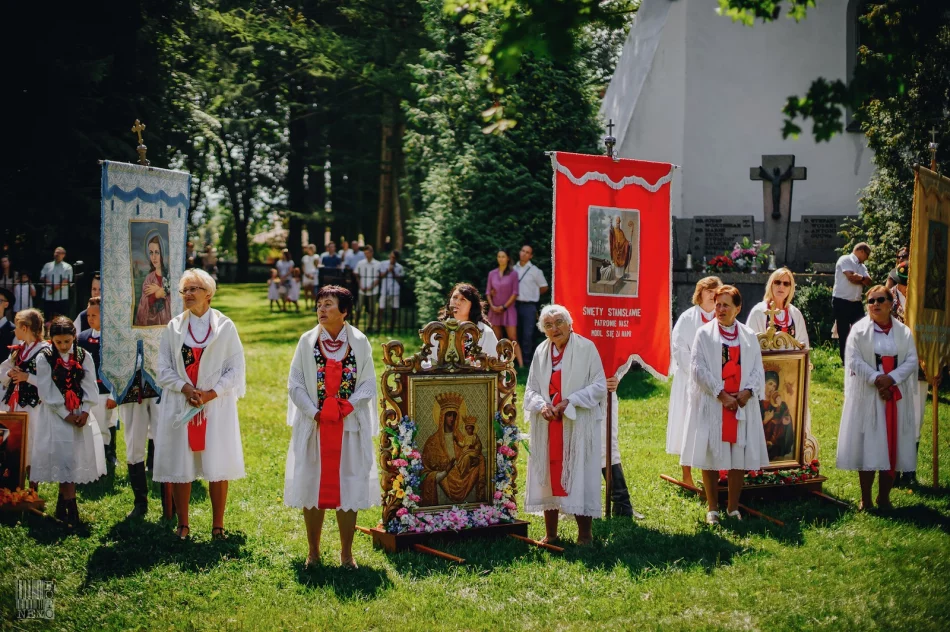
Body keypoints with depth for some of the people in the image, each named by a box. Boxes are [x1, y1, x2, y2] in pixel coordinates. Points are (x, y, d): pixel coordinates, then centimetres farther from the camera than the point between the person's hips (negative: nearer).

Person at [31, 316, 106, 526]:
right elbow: (47, 391, -8)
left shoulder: (83, 357, 4)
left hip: (81, 416, 3)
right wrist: (65, 414, -13)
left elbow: (90, 387, 2)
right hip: (55, 416, -3)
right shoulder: (44, 358, -4)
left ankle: (62, 505, 16)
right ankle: (71, 509, -5)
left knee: (77, 458, 4)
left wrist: (85, 412, -11)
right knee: (64, 459, -6)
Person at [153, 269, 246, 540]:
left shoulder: (225, 327, 1)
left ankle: (218, 525, 12)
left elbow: (236, 370, -2)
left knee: (217, 467, 1)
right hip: (180, 406, 2)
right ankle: (183, 525, 15)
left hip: (216, 406, -2)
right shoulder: (174, 327, 7)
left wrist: (210, 394, -13)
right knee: (180, 467, 3)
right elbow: (164, 369, 4)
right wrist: (186, 389, -12)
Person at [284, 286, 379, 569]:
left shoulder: (360, 342, 0)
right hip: (313, 427, 1)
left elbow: (368, 385, 0)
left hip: (350, 428, -1)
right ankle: (313, 551, 18)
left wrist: (346, 407, -14)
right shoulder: (307, 341, 1)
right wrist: (315, 413, -10)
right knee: (312, 486, 5)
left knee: (348, 488, 3)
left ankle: (346, 553, 15)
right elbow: (295, 384, 0)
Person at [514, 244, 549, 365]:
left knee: (528, 334, -3)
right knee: (517, 333, 10)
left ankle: (526, 358, 4)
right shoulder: (513, 269, 8)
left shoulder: (534, 270, -1)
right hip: (516, 305, 4)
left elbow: (544, 288, 6)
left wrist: (530, 295, 6)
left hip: (529, 306, -4)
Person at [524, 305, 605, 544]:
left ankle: (584, 534, 8)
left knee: (579, 476, -2)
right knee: (547, 475, 6)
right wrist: (541, 405, -11)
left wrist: (569, 402, -17)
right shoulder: (541, 352, 9)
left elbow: (599, 385, -8)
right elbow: (531, 388, 11)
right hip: (547, 426, 4)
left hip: (578, 425, -4)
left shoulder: (586, 348, -5)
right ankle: (550, 533, 16)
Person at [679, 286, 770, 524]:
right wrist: (721, 395, -13)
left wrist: (747, 391, -12)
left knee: (740, 457, 3)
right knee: (711, 455, 1)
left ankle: (733, 507, 15)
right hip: (711, 405, -2)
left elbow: (757, 369, 6)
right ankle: (713, 508, 11)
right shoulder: (704, 334, 1)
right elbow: (698, 368, -7)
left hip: (742, 404, 3)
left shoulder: (749, 336, 10)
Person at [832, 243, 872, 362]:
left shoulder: (861, 266, 16)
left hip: (856, 303, 7)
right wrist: (862, 278, -2)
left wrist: (858, 277, -11)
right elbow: (851, 277, -18)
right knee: (844, 333, 2)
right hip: (841, 302, -7)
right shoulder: (845, 260, -6)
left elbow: (868, 281, 3)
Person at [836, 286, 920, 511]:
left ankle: (884, 497, 13)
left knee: (892, 445, 3)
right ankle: (865, 499, 7)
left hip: (896, 397, 2)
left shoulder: (903, 332, 7)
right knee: (868, 447, -2)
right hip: (868, 397, -2)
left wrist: (891, 378, -15)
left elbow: (911, 360, 0)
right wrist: (876, 379, -18)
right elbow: (854, 361, -7)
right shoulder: (859, 330, 1)